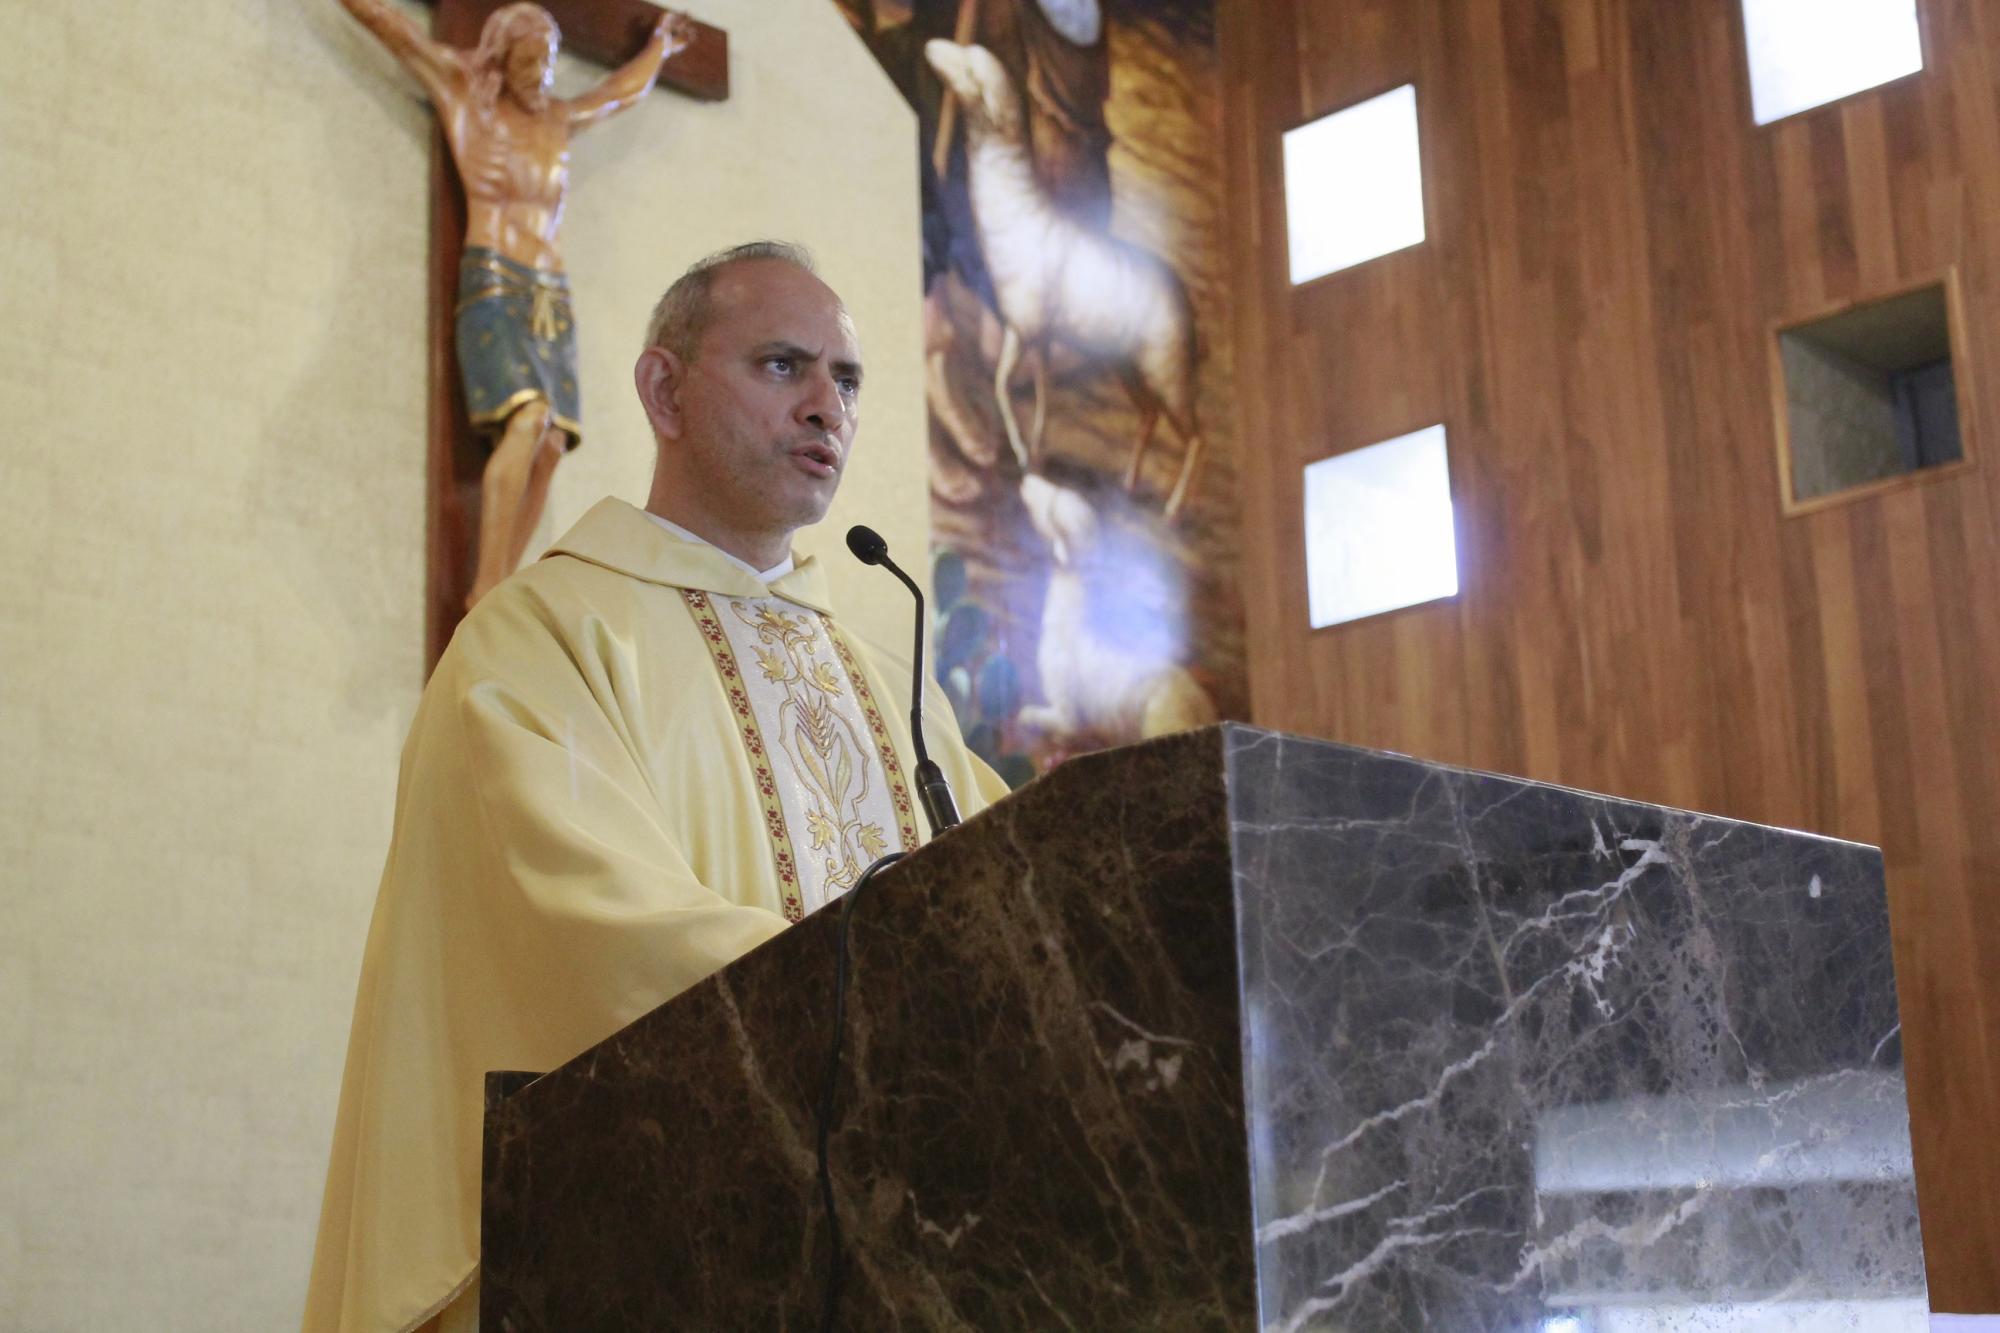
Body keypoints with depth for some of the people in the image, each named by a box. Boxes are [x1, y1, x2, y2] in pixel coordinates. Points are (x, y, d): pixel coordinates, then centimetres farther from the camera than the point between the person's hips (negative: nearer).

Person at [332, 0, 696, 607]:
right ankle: (488, 591, -28)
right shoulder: (466, 97, 6)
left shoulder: (559, 119, 20)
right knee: (528, 421, -26)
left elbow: (623, 90, 41)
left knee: (549, 450, -8)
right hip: (492, 286, -6)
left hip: (553, 299, 6)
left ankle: (492, 597, -8)